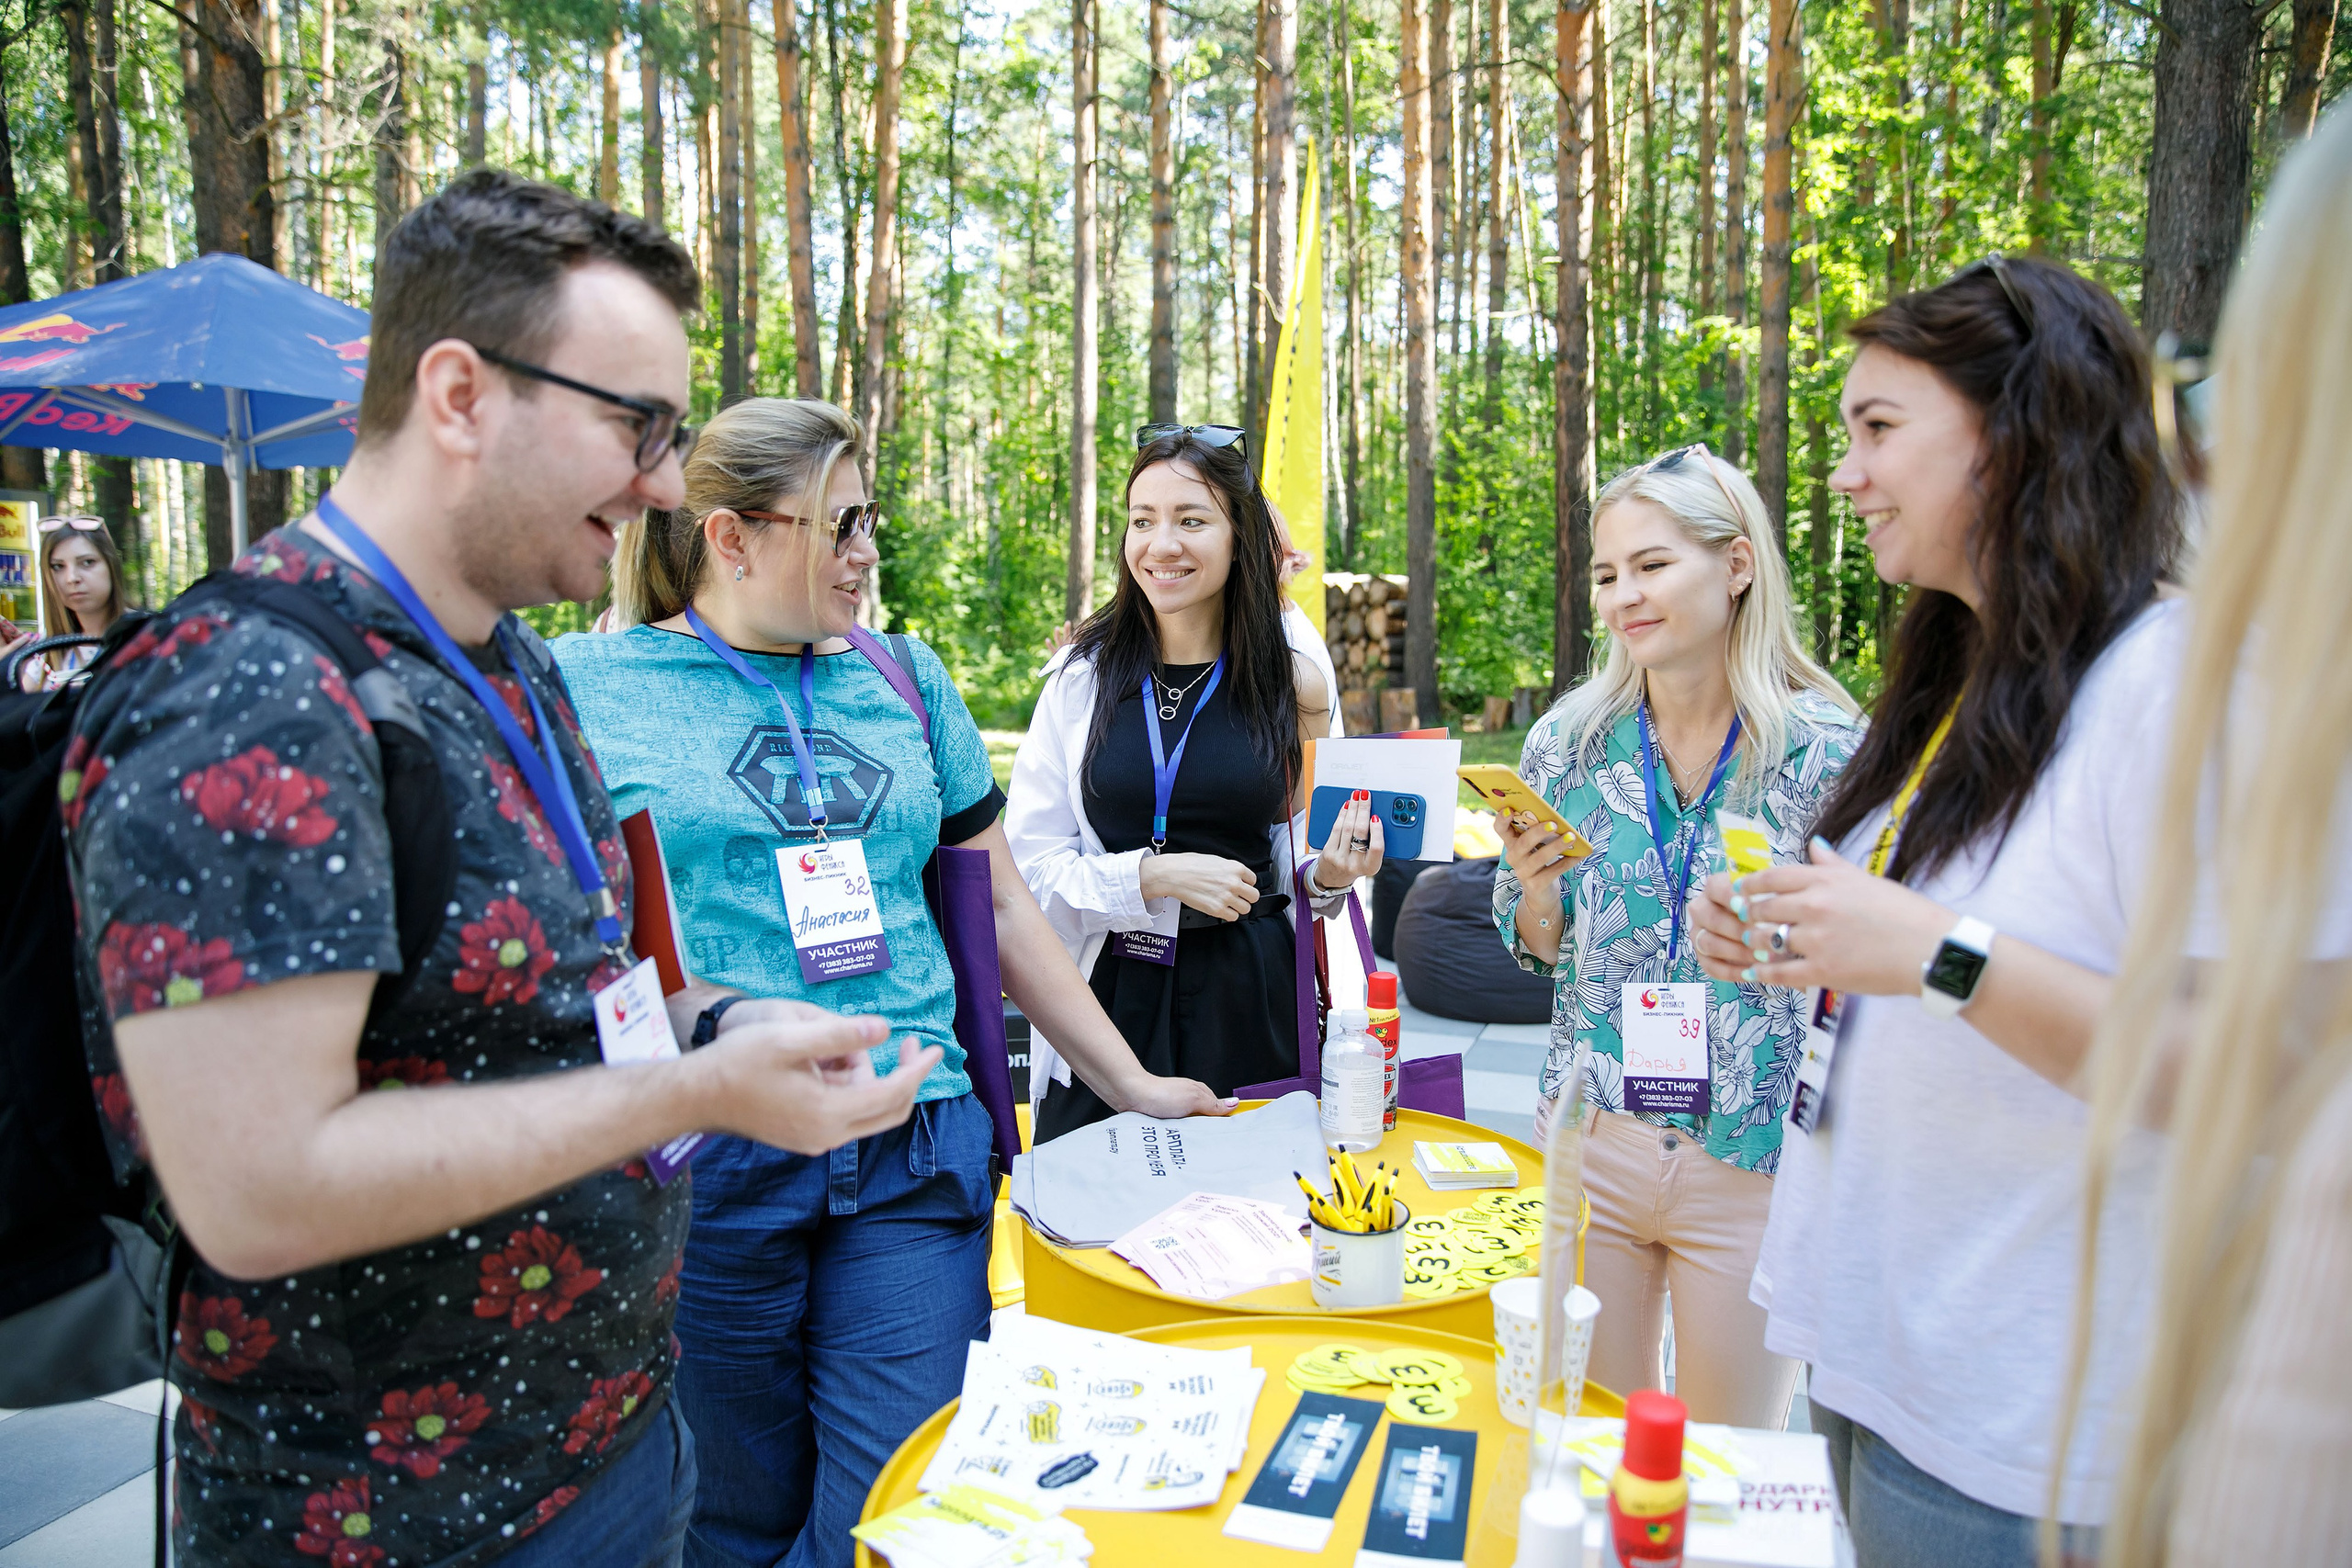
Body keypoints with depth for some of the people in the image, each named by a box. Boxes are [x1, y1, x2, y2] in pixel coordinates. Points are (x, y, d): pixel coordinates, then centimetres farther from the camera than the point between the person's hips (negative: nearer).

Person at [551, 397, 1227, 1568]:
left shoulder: (905, 679, 12)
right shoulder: (587, 682, 1)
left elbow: (1000, 904, 15)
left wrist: (1129, 1084, 14)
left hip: (916, 1156, 3)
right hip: (706, 1163, -2)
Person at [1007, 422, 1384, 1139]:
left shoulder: (1291, 675, 0)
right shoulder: (1084, 674, -1)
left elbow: (1304, 837, 9)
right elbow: (1029, 862, -3)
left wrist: (1329, 876, -11)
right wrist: (1156, 876, -15)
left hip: (1250, 998, 0)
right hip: (1111, 993, 0)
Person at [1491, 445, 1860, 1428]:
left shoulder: (1825, 750, -10)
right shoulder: (1568, 741, -3)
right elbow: (1540, 951, 6)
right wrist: (1535, 885, -13)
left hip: (1752, 1162, -2)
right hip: (1589, 1139, 2)